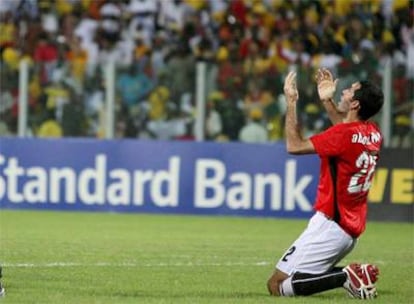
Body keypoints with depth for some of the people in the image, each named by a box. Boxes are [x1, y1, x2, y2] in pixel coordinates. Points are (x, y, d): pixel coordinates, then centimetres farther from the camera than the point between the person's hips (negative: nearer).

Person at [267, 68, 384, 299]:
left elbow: (294, 146, -13)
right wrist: (327, 101, 28)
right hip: (352, 228, 9)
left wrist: (291, 102, -6)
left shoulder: (343, 135, -19)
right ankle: (353, 276, 4)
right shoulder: (374, 134, 6)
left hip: (331, 225, -9)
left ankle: (346, 277, -16)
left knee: (277, 286, -8)